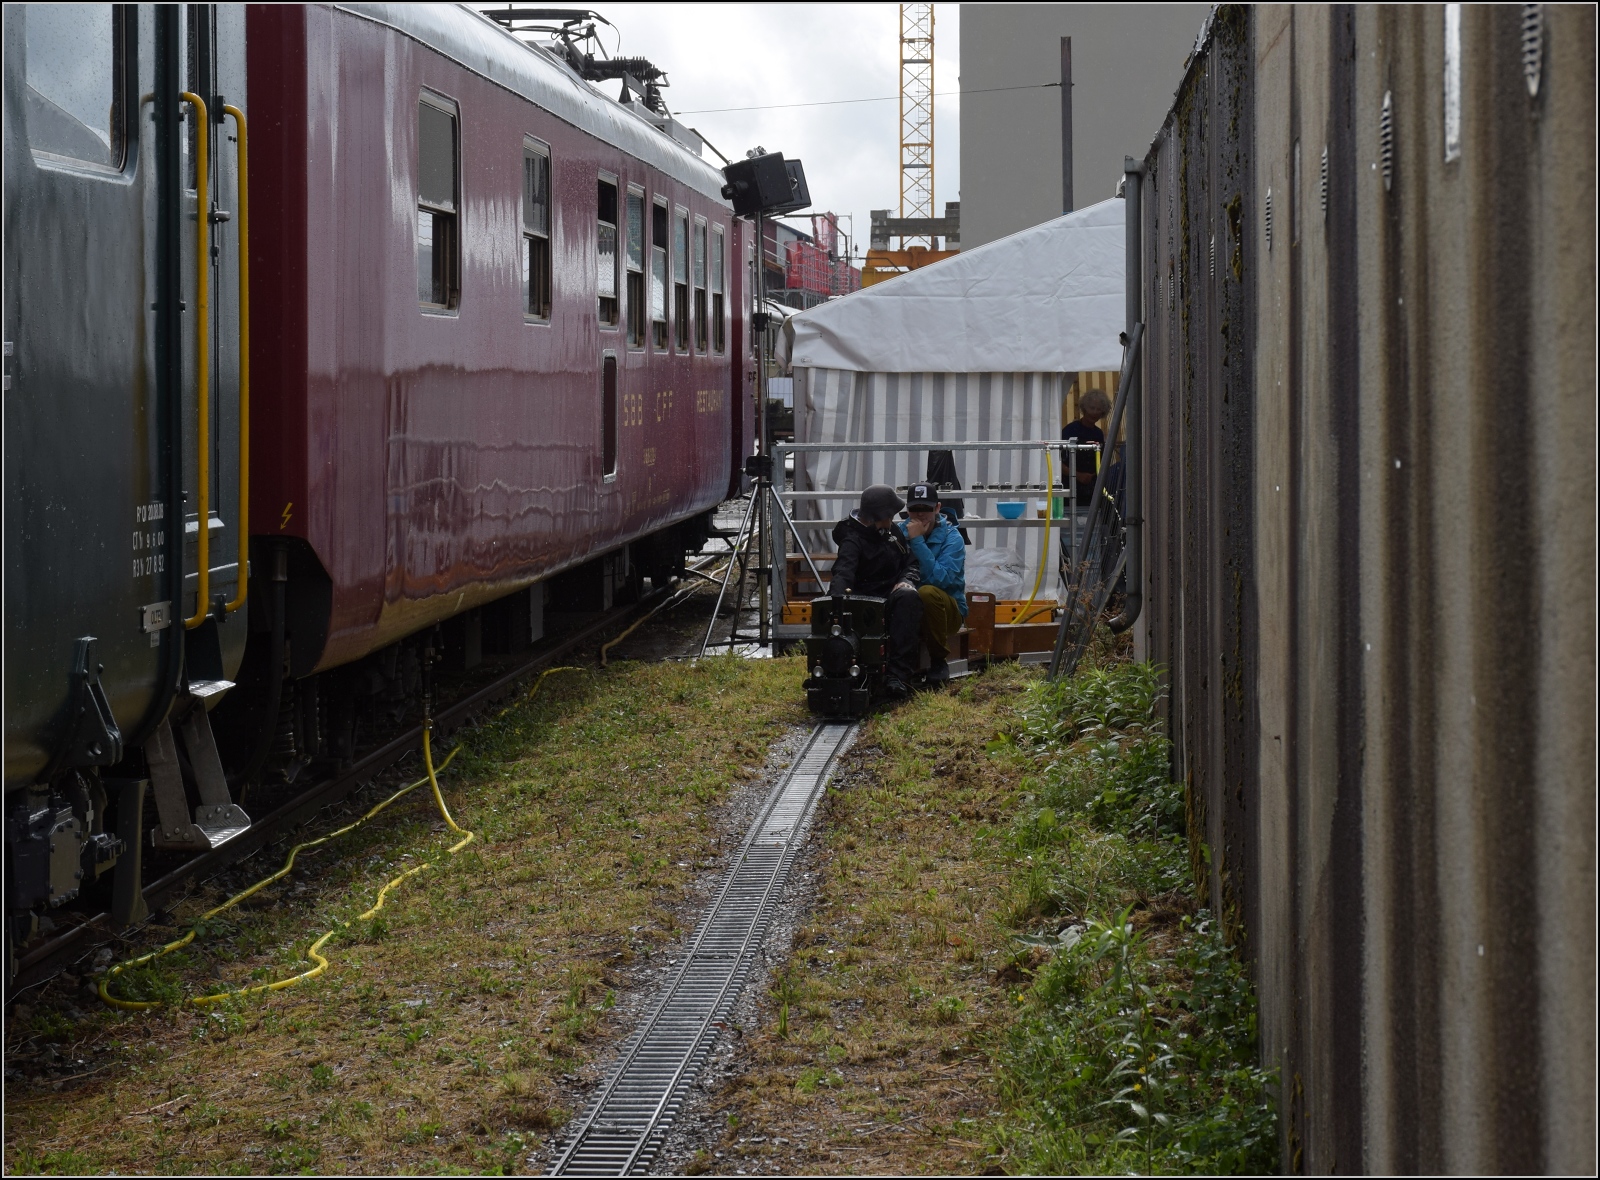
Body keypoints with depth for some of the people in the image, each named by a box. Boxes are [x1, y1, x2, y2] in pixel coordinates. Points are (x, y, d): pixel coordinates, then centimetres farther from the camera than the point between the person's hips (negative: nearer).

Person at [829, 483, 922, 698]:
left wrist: (907, 580, -5)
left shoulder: (891, 530, 15)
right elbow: (843, 572, -25)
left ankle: (898, 674, -41)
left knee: (908, 596, -33)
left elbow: (911, 563, 19)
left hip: (893, 597, 4)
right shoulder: (852, 540, -7)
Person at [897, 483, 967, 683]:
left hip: (947, 610, -2)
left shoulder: (952, 538, -12)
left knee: (928, 592, -36)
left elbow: (939, 579, -27)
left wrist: (917, 542, -27)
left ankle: (939, 661, -16)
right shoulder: (900, 532, 0)